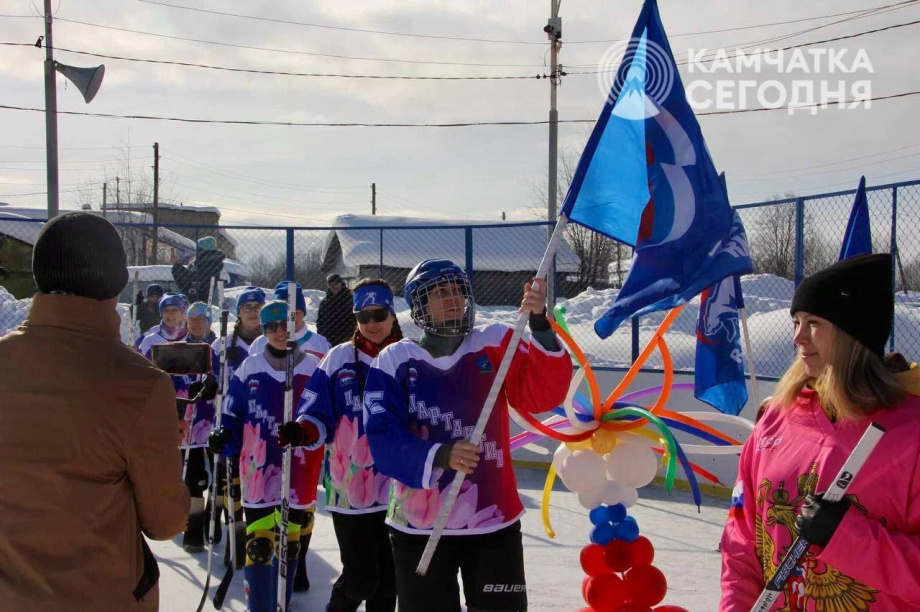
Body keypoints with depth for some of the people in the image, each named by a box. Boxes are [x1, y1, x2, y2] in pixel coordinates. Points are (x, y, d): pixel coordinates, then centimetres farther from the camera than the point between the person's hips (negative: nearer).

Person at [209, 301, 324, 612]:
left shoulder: (315, 369, -3)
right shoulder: (249, 369, 0)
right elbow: (233, 418, 6)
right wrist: (224, 439, -12)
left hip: (300, 475, 0)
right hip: (258, 473, 0)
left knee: (290, 546, 14)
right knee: (258, 547, -5)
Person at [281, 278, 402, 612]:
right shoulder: (339, 358, -3)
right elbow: (319, 417, -4)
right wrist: (301, 431, -24)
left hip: (397, 487, 2)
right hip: (350, 487, -2)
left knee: (389, 578, 14)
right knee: (361, 577, 2)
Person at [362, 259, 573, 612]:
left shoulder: (495, 344, -3)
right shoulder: (394, 360, -5)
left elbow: (541, 395, -16)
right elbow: (383, 441, -13)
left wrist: (541, 326, -29)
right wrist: (440, 455, -29)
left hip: (494, 521, 1)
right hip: (419, 525, 0)